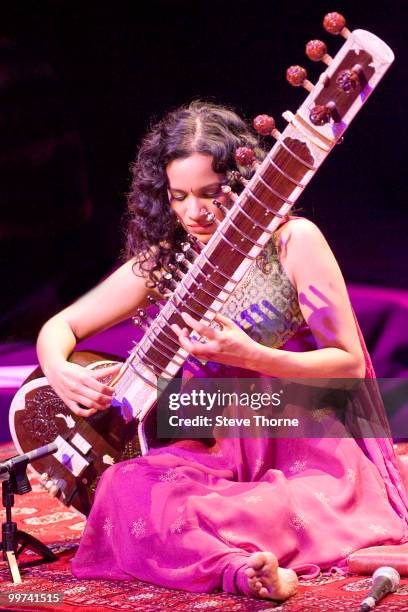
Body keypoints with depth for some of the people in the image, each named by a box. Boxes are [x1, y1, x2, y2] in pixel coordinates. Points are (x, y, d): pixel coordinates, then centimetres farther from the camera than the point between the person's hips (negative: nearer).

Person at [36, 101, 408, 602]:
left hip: (307, 443, -4)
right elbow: (60, 326, 12)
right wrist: (59, 372, -12)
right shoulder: (163, 262, 5)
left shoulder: (292, 241, -7)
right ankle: (241, 567, -41)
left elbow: (350, 364, -8)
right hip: (220, 447, 4)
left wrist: (250, 357, -23)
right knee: (124, 486, -29)